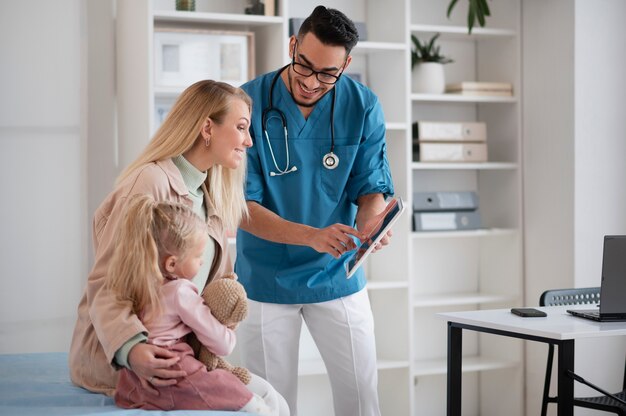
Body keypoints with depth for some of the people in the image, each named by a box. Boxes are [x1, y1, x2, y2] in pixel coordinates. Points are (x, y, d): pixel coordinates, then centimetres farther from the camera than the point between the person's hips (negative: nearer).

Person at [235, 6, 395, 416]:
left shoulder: (363, 106, -8)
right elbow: (241, 205, -17)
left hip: (337, 275, 2)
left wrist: (370, 225, -28)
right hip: (266, 279, -1)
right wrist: (312, 236, -32)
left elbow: (371, 188, -4)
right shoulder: (250, 104, -16)